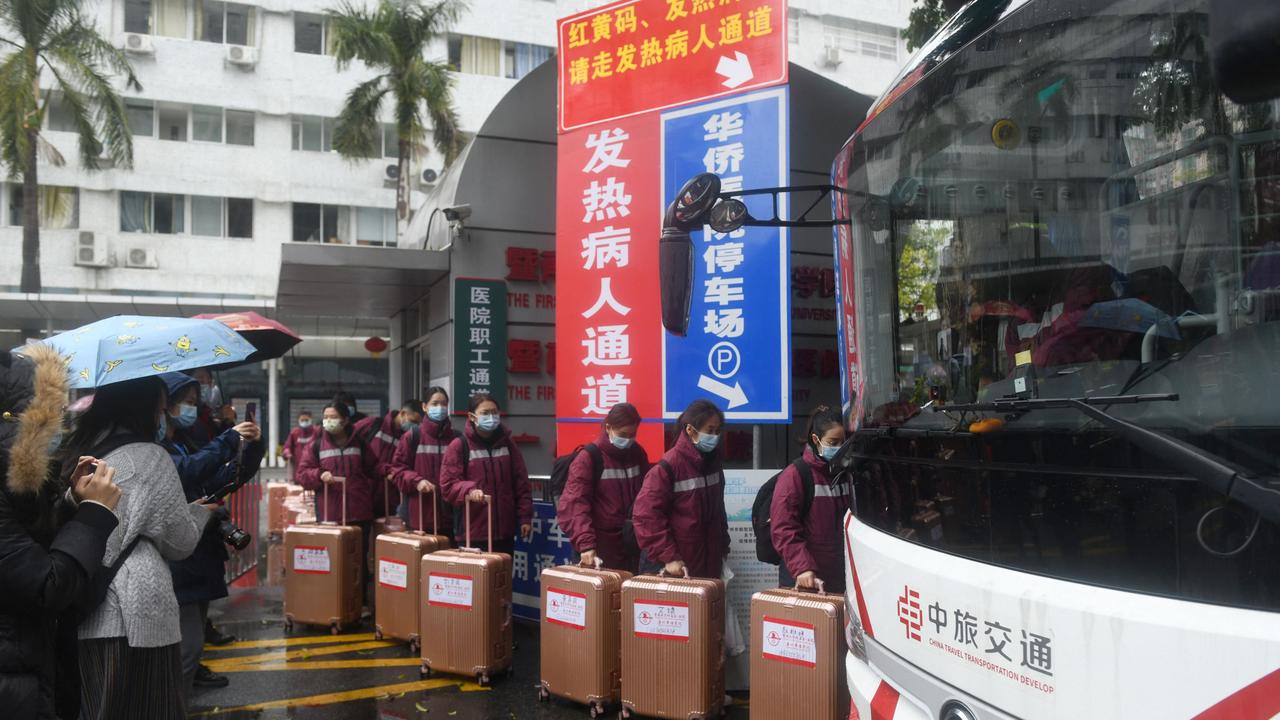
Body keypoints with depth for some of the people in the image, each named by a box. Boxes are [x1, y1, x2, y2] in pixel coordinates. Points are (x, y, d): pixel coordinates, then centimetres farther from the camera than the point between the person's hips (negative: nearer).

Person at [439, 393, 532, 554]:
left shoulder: (507, 444, 11)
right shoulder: (459, 446, -2)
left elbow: (521, 484, 11)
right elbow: (448, 484, -7)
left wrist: (525, 517, 5)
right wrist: (469, 491, -26)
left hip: (504, 531, 4)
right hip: (472, 532, -4)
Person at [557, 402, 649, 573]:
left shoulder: (638, 453, 7)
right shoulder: (589, 457, -10)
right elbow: (574, 504, -18)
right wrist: (585, 543, -29)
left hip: (631, 547, 5)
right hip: (601, 547, -5)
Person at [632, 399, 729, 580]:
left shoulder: (712, 460, 6)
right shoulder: (668, 466, -16)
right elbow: (646, 515, -18)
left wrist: (723, 547, 14)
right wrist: (668, 557, -19)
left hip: (708, 562, 6)